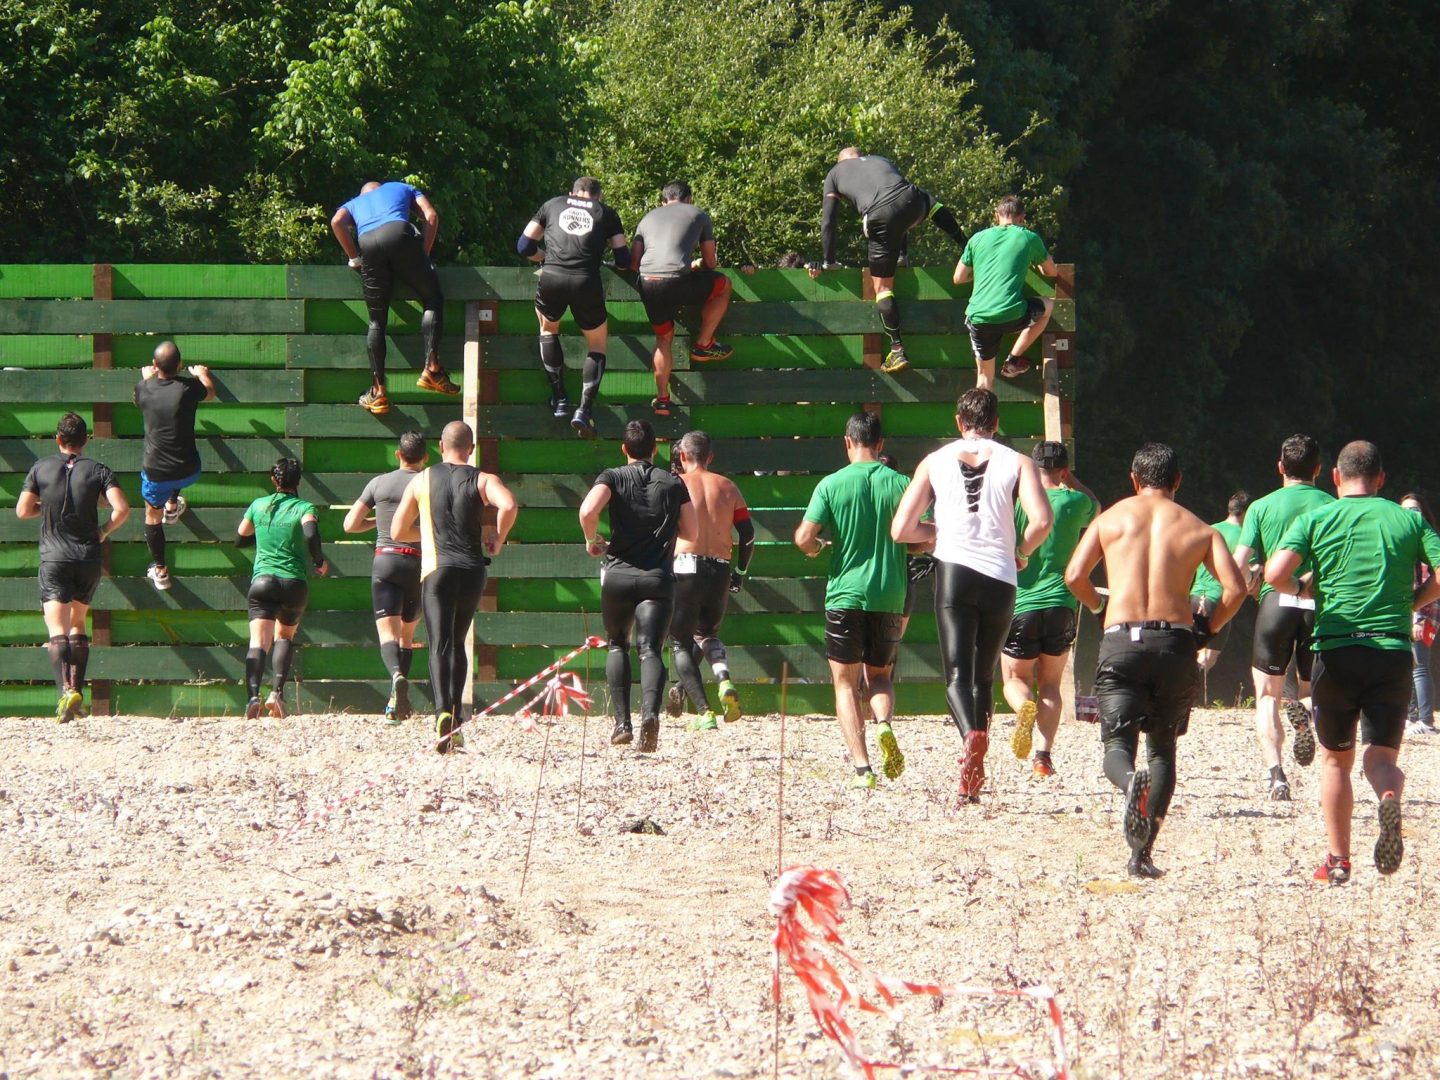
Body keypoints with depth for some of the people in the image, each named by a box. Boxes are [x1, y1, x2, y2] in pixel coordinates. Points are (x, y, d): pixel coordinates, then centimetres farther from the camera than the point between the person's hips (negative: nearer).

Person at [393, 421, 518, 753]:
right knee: (458, 645, 19)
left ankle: (443, 713, -31)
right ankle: (455, 718, 17)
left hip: (436, 570, -2)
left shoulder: (421, 481, 6)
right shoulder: (483, 480, 3)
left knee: (440, 646, -9)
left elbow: (398, 530, 12)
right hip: (472, 570, 2)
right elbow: (509, 505, -18)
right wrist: (498, 539, -2)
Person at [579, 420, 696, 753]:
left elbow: (588, 510, -16)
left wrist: (592, 539, 2)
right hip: (658, 578, 0)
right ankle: (650, 712, -36)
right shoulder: (673, 484, 9)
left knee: (618, 645, 20)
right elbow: (692, 533, 13)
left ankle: (622, 722, 10)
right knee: (650, 650, -8)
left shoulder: (613, 478, 3)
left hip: (618, 575, 0)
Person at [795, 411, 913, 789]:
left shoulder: (832, 485, -4)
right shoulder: (899, 483, 0)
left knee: (845, 683, 6)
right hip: (890, 597, 2)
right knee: (879, 674, 19)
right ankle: (884, 725, -13)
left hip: (845, 595, -2)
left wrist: (816, 547, 13)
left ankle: (862, 768, -7)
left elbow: (804, 538, -10)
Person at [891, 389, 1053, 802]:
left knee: (958, 674, -7)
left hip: (953, 571, -1)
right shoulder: (1017, 463, 5)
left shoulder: (934, 462, 8)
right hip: (1000, 578, 1)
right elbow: (1041, 521, -11)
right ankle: (976, 774, 15)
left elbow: (901, 530, 4)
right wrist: (1021, 550, 10)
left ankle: (972, 734, -37)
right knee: (984, 675, 16)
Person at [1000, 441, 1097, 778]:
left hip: (1020, 604, -1)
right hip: (1060, 605, 1)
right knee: (1050, 685, 13)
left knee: (1015, 680, 12)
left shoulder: (1019, 502, -3)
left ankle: (1025, 707, -23)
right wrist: (1069, 479, 24)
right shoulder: (1075, 502, 2)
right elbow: (1095, 508, 27)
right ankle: (1043, 756, -2)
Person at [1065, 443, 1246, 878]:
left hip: (1121, 641, -1)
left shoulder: (1111, 519, 11)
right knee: (1163, 747, 16)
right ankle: (1142, 852, 6)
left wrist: (1099, 606, 21)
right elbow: (1235, 587, -2)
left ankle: (1132, 781, -36)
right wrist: (1207, 628, 15)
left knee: (1118, 747, 1)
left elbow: (1074, 575, 1)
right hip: (1175, 641, 1)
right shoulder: (1199, 529, 10)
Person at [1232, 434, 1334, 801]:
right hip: (1319, 605, 1)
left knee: (1267, 697, 8)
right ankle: (1305, 711, -20)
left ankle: (1275, 771, -12)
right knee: (1311, 687, 17)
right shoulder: (1332, 507, 5)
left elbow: (1238, 564, -1)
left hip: (1276, 602, -1)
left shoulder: (1262, 508, 5)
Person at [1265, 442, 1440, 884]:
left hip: (1336, 651, 0)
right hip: (1393, 650, 0)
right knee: (1381, 756, 4)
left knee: (1335, 759, 16)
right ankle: (1390, 798, -31)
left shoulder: (1316, 519, 3)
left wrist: (1301, 592, 10)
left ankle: (1338, 861, 17)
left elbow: (1275, 573, -11)